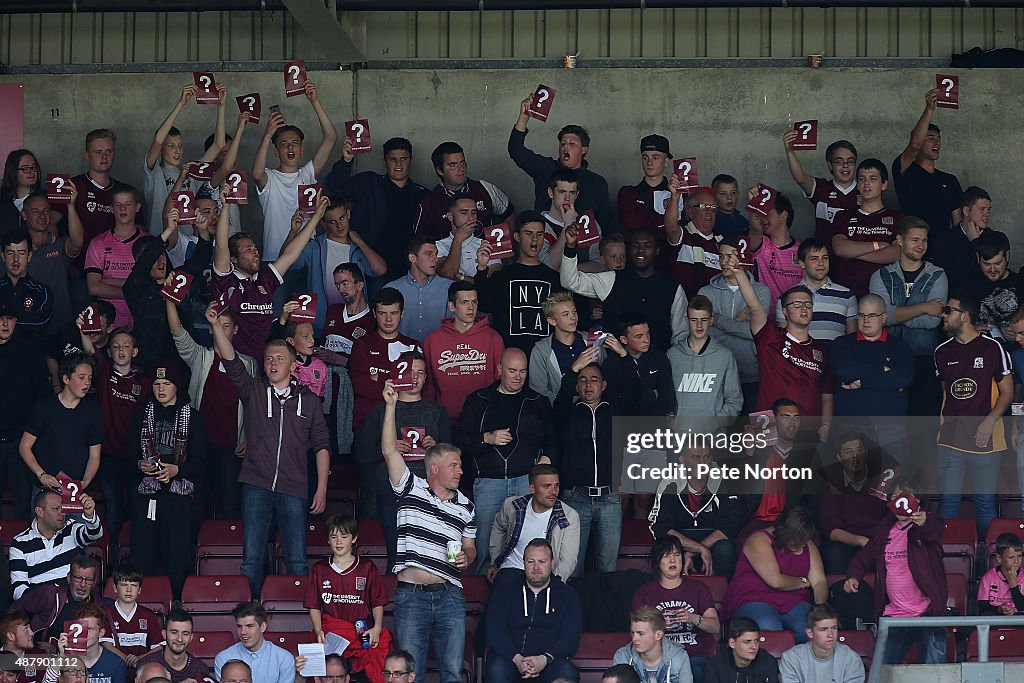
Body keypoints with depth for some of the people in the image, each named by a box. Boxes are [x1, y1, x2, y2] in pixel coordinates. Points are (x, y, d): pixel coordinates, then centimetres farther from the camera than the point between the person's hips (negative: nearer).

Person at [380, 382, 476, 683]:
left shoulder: (465, 506, 15)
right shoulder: (412, 489, 5)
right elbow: (390, 452, -5)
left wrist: (466, 557, -1)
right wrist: (390, 406, -11)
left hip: (450, 595, 3)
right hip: (411, 595, -3)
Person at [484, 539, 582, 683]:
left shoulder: (568, 596, 15)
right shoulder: (504, 590, 15)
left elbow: (571, 638, 3)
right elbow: (495, 632, 3)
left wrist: (545, 659, -18)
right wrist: (517, 658, -17)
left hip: (549, 662, 0)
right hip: (509, 658, 0)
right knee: (497, 669, -35)